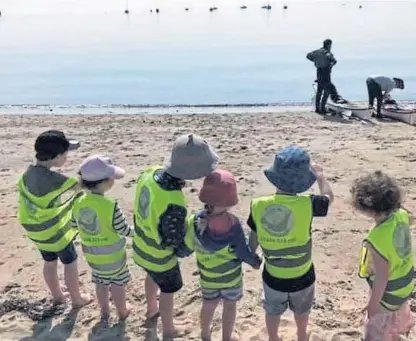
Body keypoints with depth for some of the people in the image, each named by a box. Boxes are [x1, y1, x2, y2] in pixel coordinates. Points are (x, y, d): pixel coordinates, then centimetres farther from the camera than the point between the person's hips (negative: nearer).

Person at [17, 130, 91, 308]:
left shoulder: (28, 173, -8)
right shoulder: (52, 179, -33)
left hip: (37, 230, 7)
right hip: (55, 231, -7)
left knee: (50, 262, 24)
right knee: (70, 263, 13)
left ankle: (57, 295, 43)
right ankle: (77, 299, 29)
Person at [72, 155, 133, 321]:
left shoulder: (78, 202, -12)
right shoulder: (110, 205, -30)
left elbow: (75, 224, 3)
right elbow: (124, 230, -21)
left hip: (91, 254, 5)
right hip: (113, 254, -4)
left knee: (101, 283, 24)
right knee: (117, 283, 18)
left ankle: (104, 313, 40)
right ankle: (122, 312, 37)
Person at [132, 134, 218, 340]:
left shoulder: (150, 172, -20)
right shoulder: (174, 206, -43)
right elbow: (181, 248, -29)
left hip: (141, 245, 7)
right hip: (159, 256, -7)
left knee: (152, 277, 35)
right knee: (168, 290, 22)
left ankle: (151, 311, 62)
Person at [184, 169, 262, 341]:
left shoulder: (195, 221, -25)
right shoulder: (232, 224, -33)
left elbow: (190, 245, -10)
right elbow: (244, 253, -22)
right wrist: (257, 262, -3)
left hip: (207, 275, 3)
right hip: (231, 274, -3)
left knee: (209, 305, 26)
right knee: (230, 305, 23)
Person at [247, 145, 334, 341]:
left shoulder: (258, 206, -22)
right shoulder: (307, 204, -27)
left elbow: (253, 244, -7)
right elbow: (328, 197, -3)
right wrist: (319, 174, 15)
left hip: (272, 277, 1)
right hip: (302, 277, 0)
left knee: (273, 313, 30)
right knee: (301, 311, 32)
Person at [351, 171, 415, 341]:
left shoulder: (377, 240, -42)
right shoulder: (400, 215, -20)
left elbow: (381, 277, -31)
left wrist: (373, 303, -17)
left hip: (389, 292, -8)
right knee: (398, 315, 38)